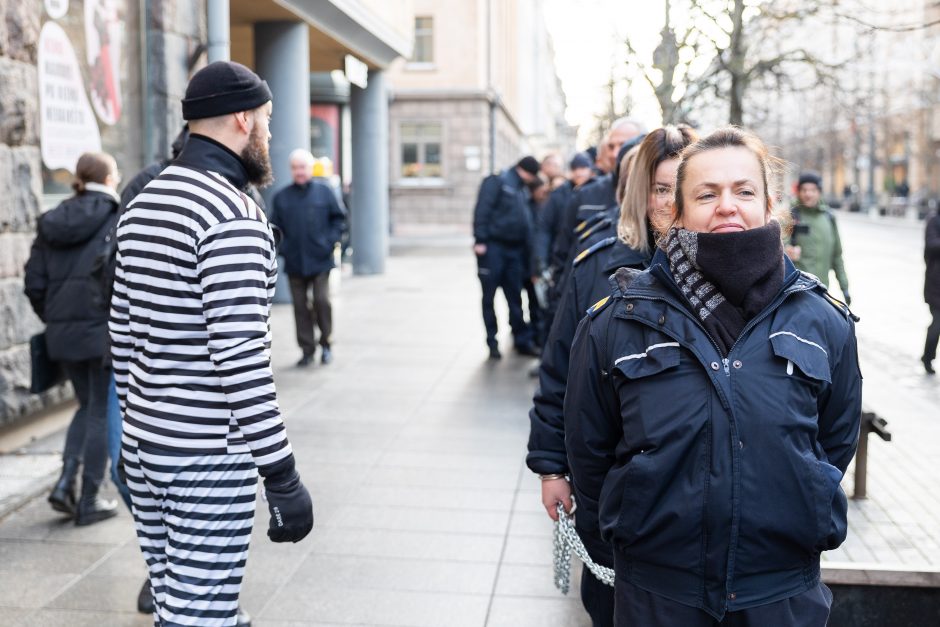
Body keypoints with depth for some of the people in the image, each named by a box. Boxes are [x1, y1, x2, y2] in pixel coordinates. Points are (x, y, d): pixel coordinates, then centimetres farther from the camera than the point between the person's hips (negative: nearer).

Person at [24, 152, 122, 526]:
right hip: (105, 328, -6)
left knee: (88, 406, 21)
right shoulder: (117, 218, -8)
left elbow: (34, 284, 6)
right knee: (102, 412, 5)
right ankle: (89, 501, 11)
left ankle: (65, 483, 10)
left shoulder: (53, 222, 9)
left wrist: (54, 320, 17)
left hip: (63, 331, 6)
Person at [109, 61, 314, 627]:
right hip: (209, 457, -9)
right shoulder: (234, 217, -17)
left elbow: (124, 334, 15)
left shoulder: (143, 204, 11)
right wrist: (281, 474, -18)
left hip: (144, 443, 9)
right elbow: (241, 357, -22)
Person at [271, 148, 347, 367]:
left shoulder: (324, 191, 2)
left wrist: (330, 241, -6)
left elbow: (339, 218, 5)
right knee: (300, 305, 4)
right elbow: (275, 226, 10)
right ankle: (307, 349, 13)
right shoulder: (281, 197, 6)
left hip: (320, 260, -2)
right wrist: (283, 247, -4)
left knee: (322, 301, -6)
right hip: (294, 263, 2)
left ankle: (325, 343, 13)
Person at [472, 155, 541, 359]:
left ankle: (523, 340, 15)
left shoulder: (522, 190, 17)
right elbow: (482, 210, -13)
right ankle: (492, 343, 7)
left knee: (515, 298, 9)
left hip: (514, 250, 7)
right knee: (489, 297, 1)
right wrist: (480, 241, -20)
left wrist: (527, 254, 11)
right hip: (492, 248, -7)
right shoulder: (497, 182, -5)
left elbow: (526, 223, 17)